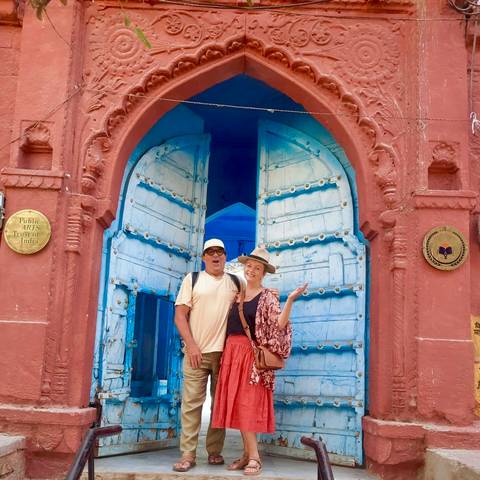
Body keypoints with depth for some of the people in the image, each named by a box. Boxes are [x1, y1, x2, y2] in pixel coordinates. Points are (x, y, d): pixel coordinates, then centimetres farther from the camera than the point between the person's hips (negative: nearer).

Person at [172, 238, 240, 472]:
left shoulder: (234, 282, 12)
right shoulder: (192, 279, 6)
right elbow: (180, 315, 0)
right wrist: (191, 345, -10)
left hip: (225, 351, 2)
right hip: (196, 350, -2)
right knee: (191, 402, -4)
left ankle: (214, 451, 15)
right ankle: (188, 454, 0)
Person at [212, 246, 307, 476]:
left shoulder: (268, 296, 0)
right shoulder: (237, 294, 15)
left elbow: (278, 325, -13)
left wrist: (290, 301, -22)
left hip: (251, 354, -6)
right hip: (232, 352, 6)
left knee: (246, 403, -9)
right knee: (236, 405, 4)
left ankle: (253, 457, -3)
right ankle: (249, 454, 10)